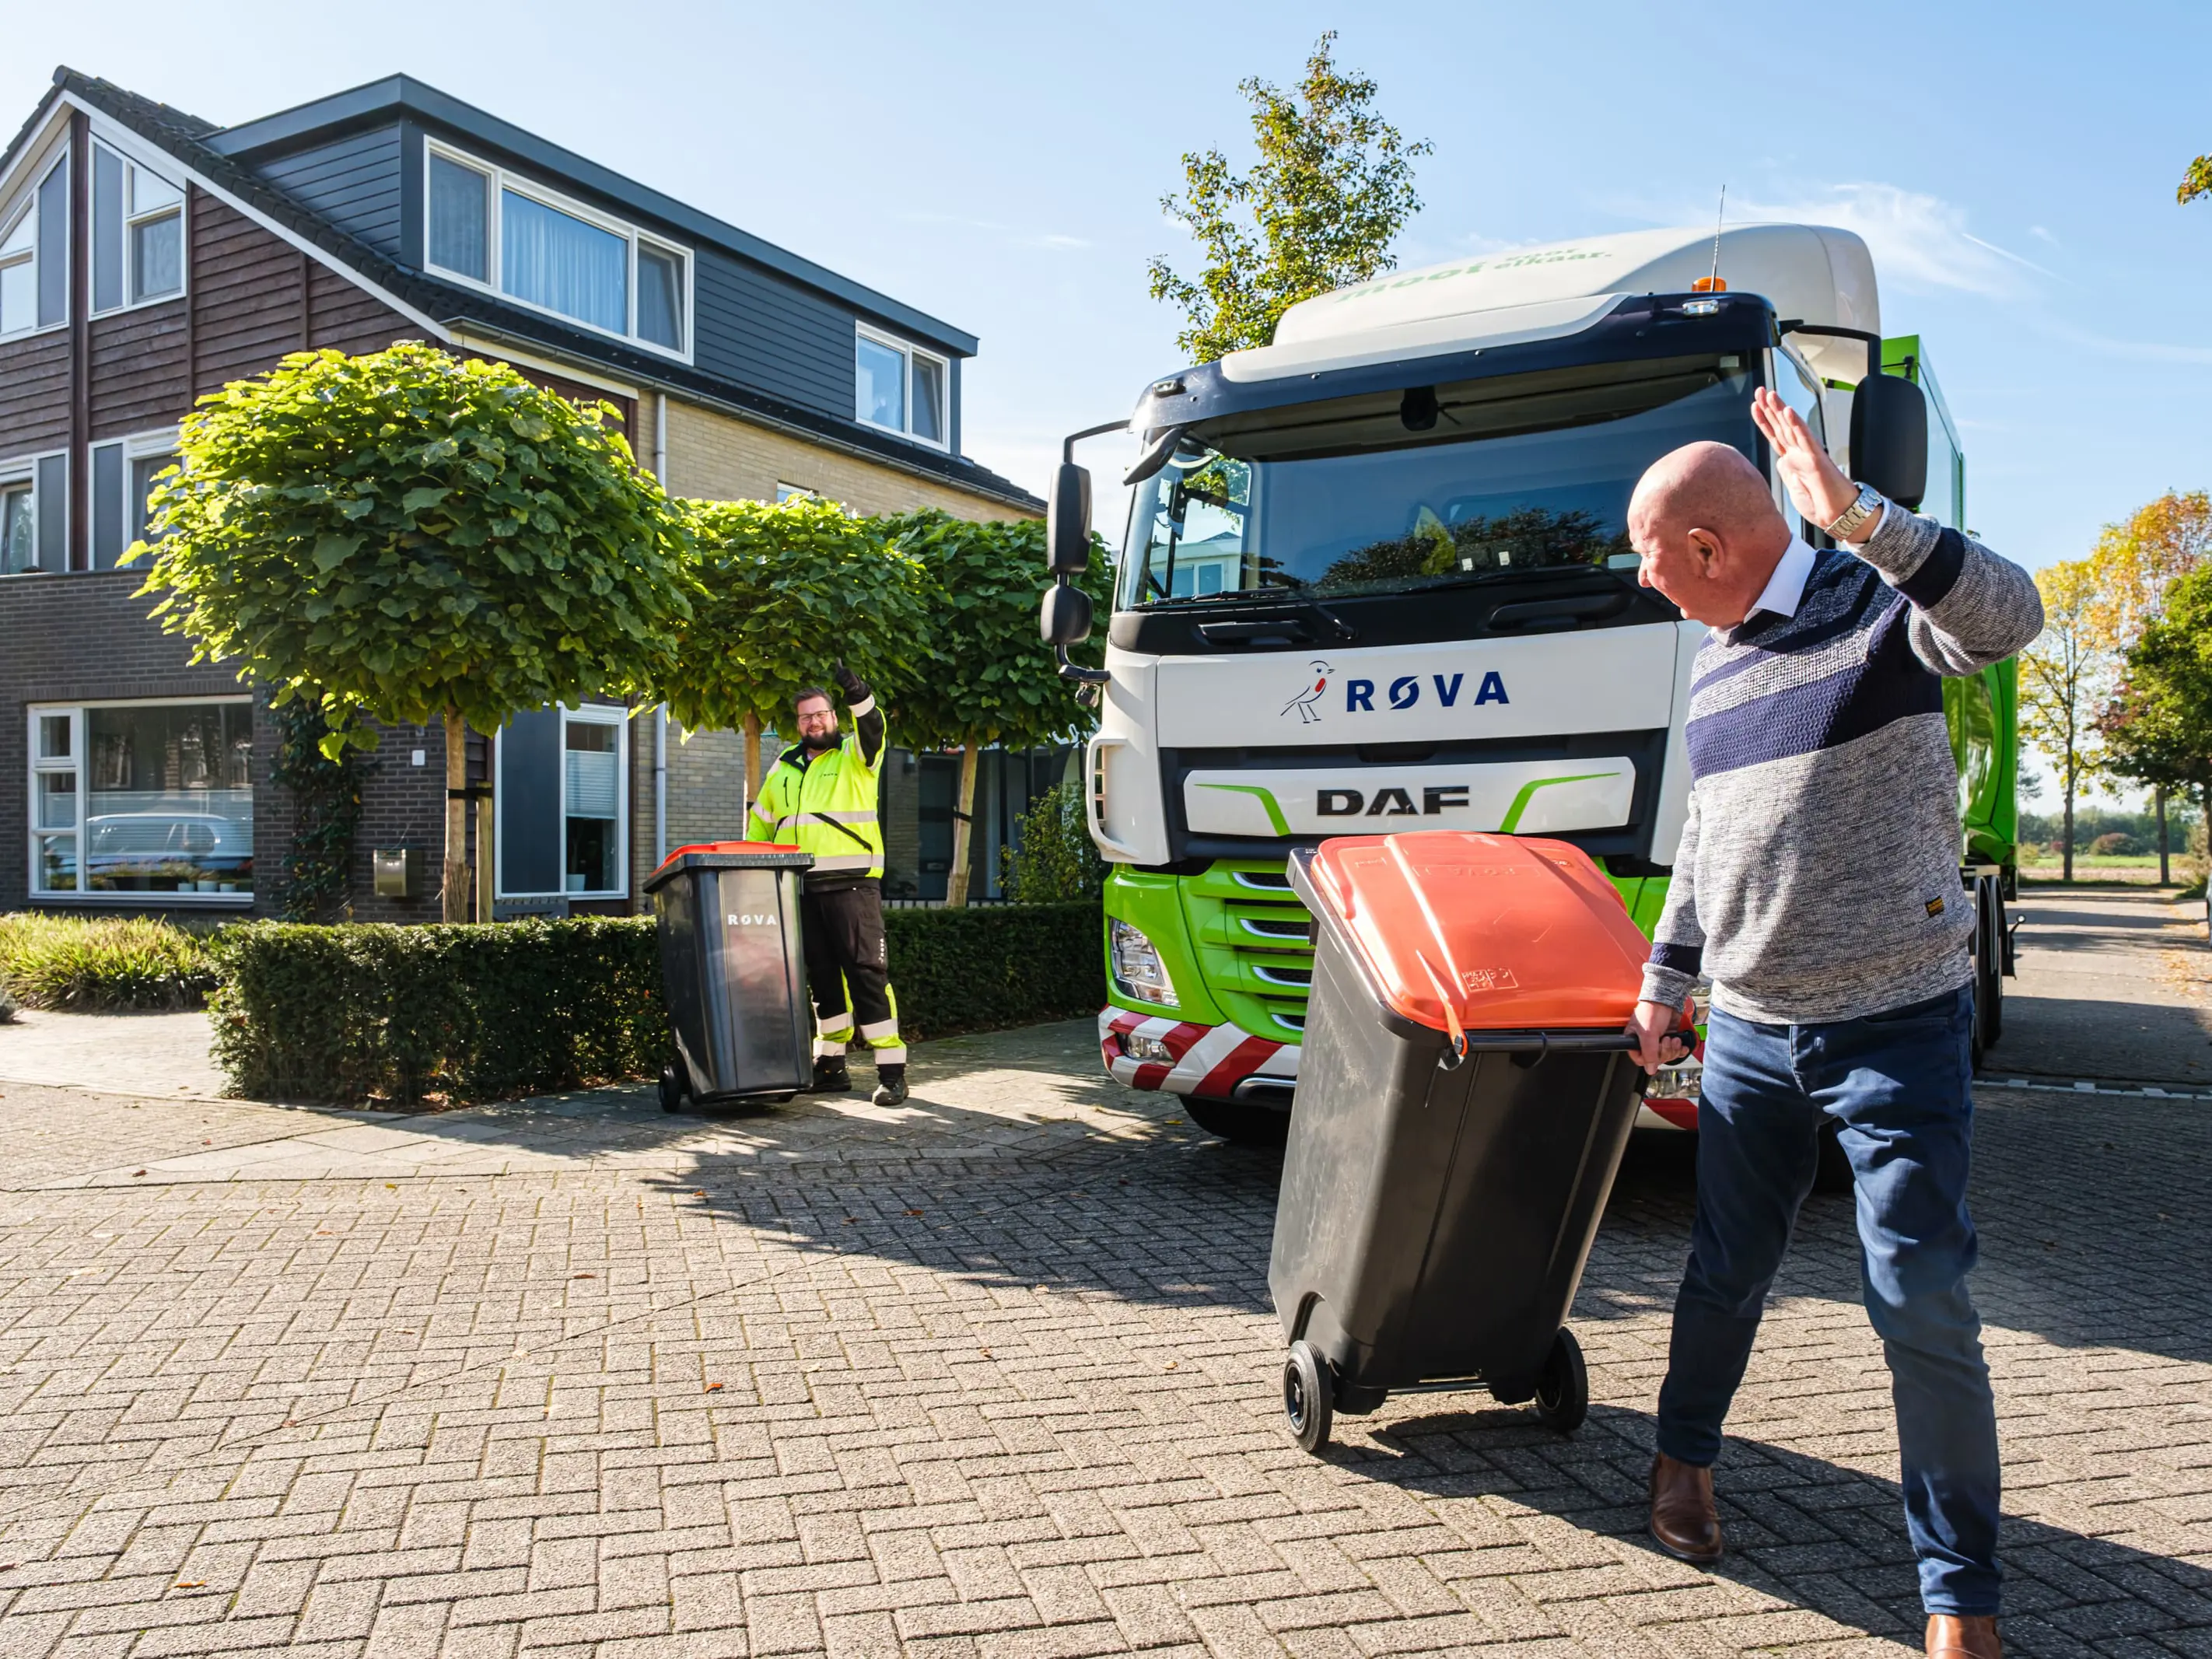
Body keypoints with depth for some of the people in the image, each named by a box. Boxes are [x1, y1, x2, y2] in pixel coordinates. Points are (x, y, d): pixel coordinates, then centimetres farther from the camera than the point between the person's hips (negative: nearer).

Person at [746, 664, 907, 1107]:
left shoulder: (854, 755, 5)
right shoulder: (784, 768, 20)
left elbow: (872, 729, -17)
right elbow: (759, 824, 28)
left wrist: (857, 694, -35)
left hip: (851, 883, -5)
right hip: (800, 888, 5)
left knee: (867, 973, -10)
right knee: (821, 978, 9)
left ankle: (892, 1071, -8)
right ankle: (831, 1065, 16)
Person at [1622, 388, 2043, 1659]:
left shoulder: (1880, 610, -9)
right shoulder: (1719, 666, 11)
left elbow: (2010, 616, -32)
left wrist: (1853, 513, -38)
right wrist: (1667, 980, 20)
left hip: (1897, 1025, -5)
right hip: (1750, 1032, 6)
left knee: (1924, 1307, -3)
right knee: (1729, 1270, 15)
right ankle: (1687, 1451, 39)